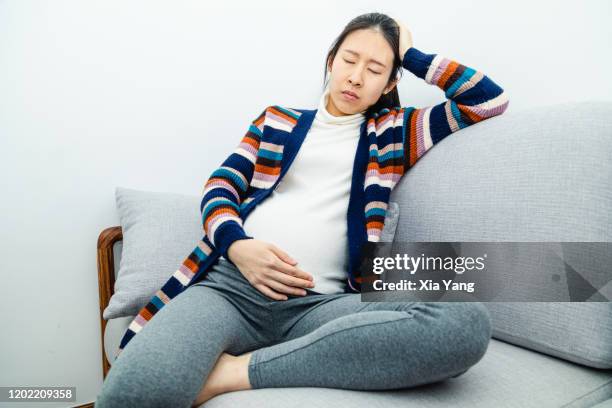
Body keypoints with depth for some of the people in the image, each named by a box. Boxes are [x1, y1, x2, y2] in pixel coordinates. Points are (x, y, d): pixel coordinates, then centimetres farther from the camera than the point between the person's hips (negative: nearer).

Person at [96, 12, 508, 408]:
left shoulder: (393, 132, 20)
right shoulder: (278, 120, 22)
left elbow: (490, 100, 16)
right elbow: (221, 186, 13)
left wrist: (413, 56, 20)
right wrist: (236, 245, -8)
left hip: (319, 302, 3)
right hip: (231, 282, -2)